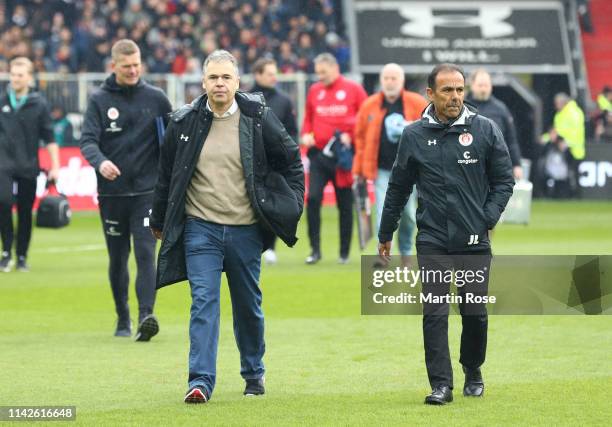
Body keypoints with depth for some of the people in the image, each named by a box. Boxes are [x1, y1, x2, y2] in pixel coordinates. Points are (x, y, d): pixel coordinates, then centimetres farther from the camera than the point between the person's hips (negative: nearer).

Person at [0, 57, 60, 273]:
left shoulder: (39, 104, 1)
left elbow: (49, 138, 4)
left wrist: (55, 166, -2)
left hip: (28, 166, 0)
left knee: (25, 212, 4)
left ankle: (22, 256, 16)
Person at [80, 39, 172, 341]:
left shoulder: (155, 98, 4)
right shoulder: (99, 100, 2)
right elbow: (88, 140, -9)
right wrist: (100, 161, -30)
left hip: (147, 191, -1)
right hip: (111, 192, 1)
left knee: (145, 253, -14)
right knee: (117, 258, 10)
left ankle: (146, 315, -21)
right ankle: (123, 318, 23)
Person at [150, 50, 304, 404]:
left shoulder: (259, 119, -3)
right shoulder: (185, 123, -1)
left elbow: (291, 161, 9)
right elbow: (167, 175, 11)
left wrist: (292, 205, 4)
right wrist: (159, 221, 16)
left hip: (245, 229, 1)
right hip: (201, 228, -1)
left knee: (249, 305, 13)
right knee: (204, 302, -11)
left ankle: (254, 373, 31)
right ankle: (201, 381, -14)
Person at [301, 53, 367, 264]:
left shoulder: (353, 90, -1)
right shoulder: (314, 91, 9)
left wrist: (351, 136, -16)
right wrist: (306, 134, -1)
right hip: (318, 155, 2)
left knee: (345, 205, 5)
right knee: (313, 198, -12)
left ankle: (344, 252, 15)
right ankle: (315, 249, -5)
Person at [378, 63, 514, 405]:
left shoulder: (486, 130, 1)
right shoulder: (415, 135, 4)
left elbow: (504, 181, 7)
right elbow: (398, 188, 13)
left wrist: (487, 219, -4)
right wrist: (385, 235, 17)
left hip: (475, 241, 0)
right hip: (432, 241, 0)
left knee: (475, 313, 6)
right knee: (435, 313, -7)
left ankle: (473, 373, 28)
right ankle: (441, 384, -3)